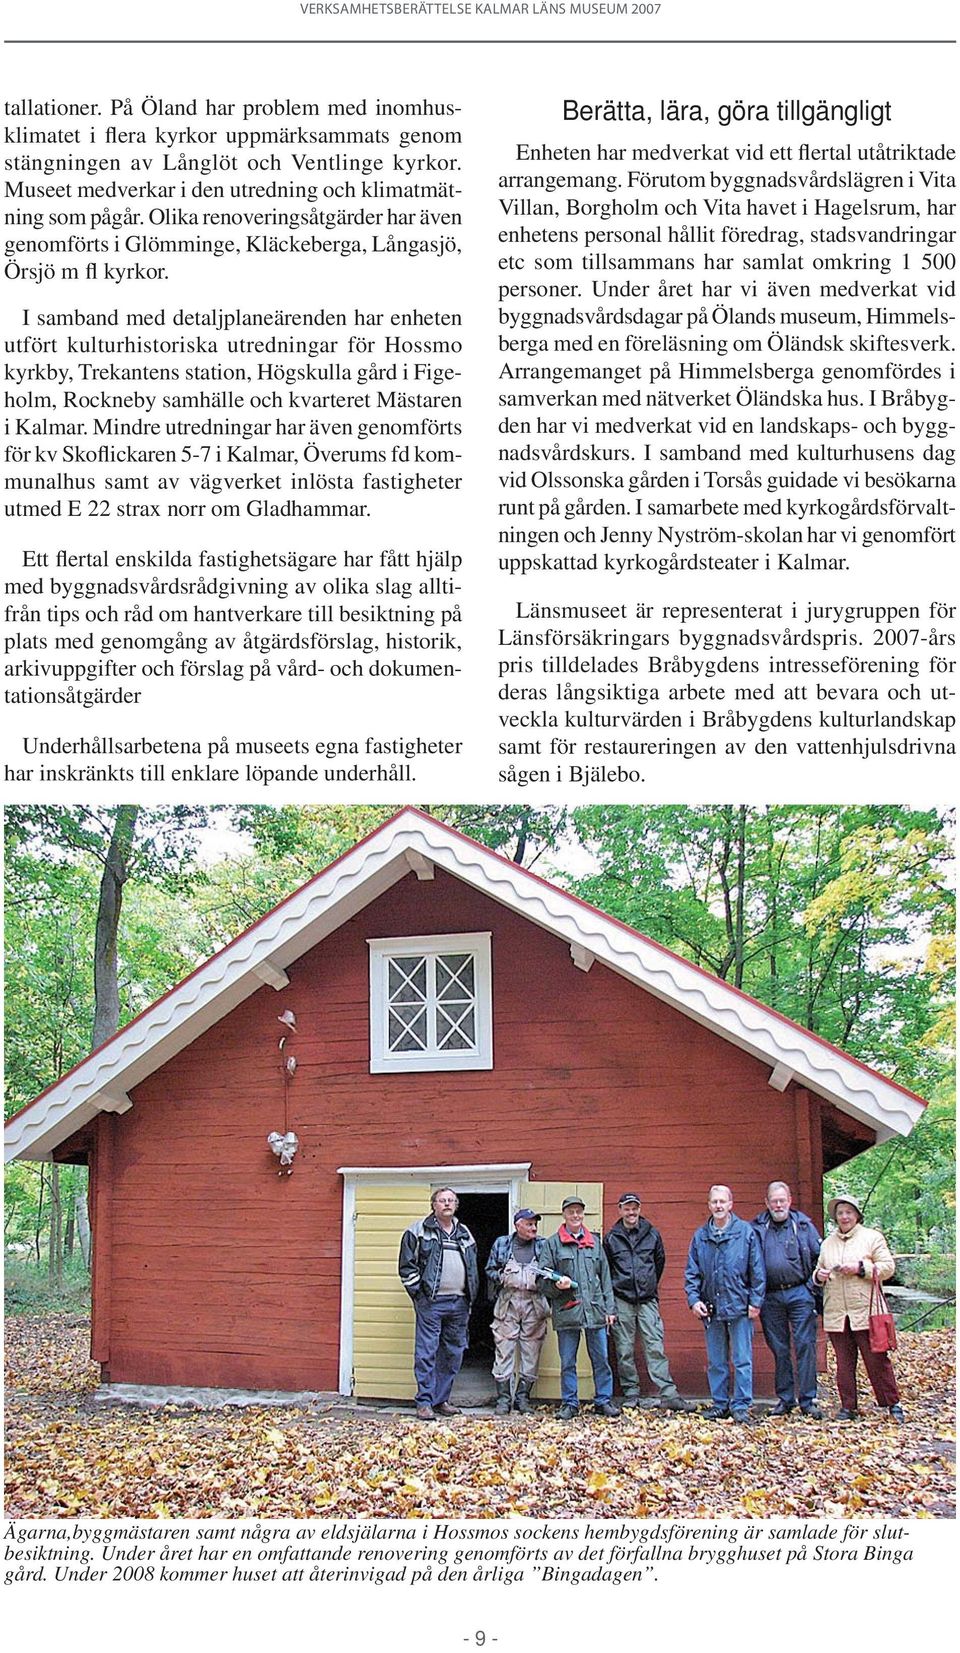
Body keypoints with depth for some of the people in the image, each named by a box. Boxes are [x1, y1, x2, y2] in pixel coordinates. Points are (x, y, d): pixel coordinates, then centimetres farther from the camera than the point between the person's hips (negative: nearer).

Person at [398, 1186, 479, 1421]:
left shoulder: (465, 1234, 17)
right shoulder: (419, 1231, 1)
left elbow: (473, 1267, 23)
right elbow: (407, 1265, -2)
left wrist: (471, 1296, 15)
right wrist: (417, 1293, -8)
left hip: (459, 1303, 5)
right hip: (431, 1302, -5)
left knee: (453, 1353, 8)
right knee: (426, 1352, -6)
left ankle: (441, 1400, 18)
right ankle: (424, 1403, -2)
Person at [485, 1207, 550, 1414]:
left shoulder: (543, 1246, 9)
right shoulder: (501, 1244, 10)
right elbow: (490, 1270, 15)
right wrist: (502, 1278, -4)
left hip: (534, 1303, 1)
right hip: (508, 1302, -1)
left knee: (531, 1351, 2)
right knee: (504, 1349, -4)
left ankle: (523, 1396, 12)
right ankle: (503, 1397, 3)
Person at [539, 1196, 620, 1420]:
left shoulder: (595, 1242, 14)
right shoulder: (552, 1243, 5)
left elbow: (605, 1277, 15)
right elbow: (544, 1277, 3)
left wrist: (609, 1308, 10)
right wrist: (557, 1284, -18)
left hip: (595, 1309, 2)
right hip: (566, 1311, -2)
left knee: (601, 1359, 4)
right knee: (568, 1362, 3)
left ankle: (604, 1400, 14)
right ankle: (569, 1404, 12)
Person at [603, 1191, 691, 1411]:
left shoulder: (652, 1235, 7)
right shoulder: (611, 1238, 4)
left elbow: (660, 1262, 20)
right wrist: (615, 1287, 10)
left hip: (648, 1300, 0)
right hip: (621, 1302, 0)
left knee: (656, 1348, -5)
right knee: (624, 1351, 2)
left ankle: (669, 1395, -9)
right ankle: (631, 1393, 10)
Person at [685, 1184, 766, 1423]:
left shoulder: (746, 1232, -1)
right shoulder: (700, 1237, 8)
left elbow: (757, 1270, -1)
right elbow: (692, 1272, 10)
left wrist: (755, 1301, -5)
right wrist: (693, 1299, -2)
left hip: (740, 1307, -3)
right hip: (711, 1307, 3)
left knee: (742, 1360, -1)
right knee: (716, 1361, 10)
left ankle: (741, 1406, 5)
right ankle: (720, 1404, 18)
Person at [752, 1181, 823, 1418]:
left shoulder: (803, 1225, 7)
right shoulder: (757, 1228, 7)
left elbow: (819, 1257, 9)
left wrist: (814, 1282, -4)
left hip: (799, 1294, -1)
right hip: (771, 1298, 1)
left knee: (805, 1346, -4)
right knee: (779, 1350, 7)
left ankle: (808, 1400, 2)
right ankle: (785, 1399, 15)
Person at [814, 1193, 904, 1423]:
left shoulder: (872, 1237, 4)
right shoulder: (828, 1243, 16)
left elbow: (888, 1267, -2)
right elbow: (818, 1268, 23)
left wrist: (861, 1268, -14)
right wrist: (819, 1275, -1)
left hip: (865, 1311, -4)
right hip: (836, 1314, 4)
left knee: (877, 1360, -2)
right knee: (844, 1362, 7)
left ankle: (892, 1403, 7)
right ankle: (847, 1406, 14)